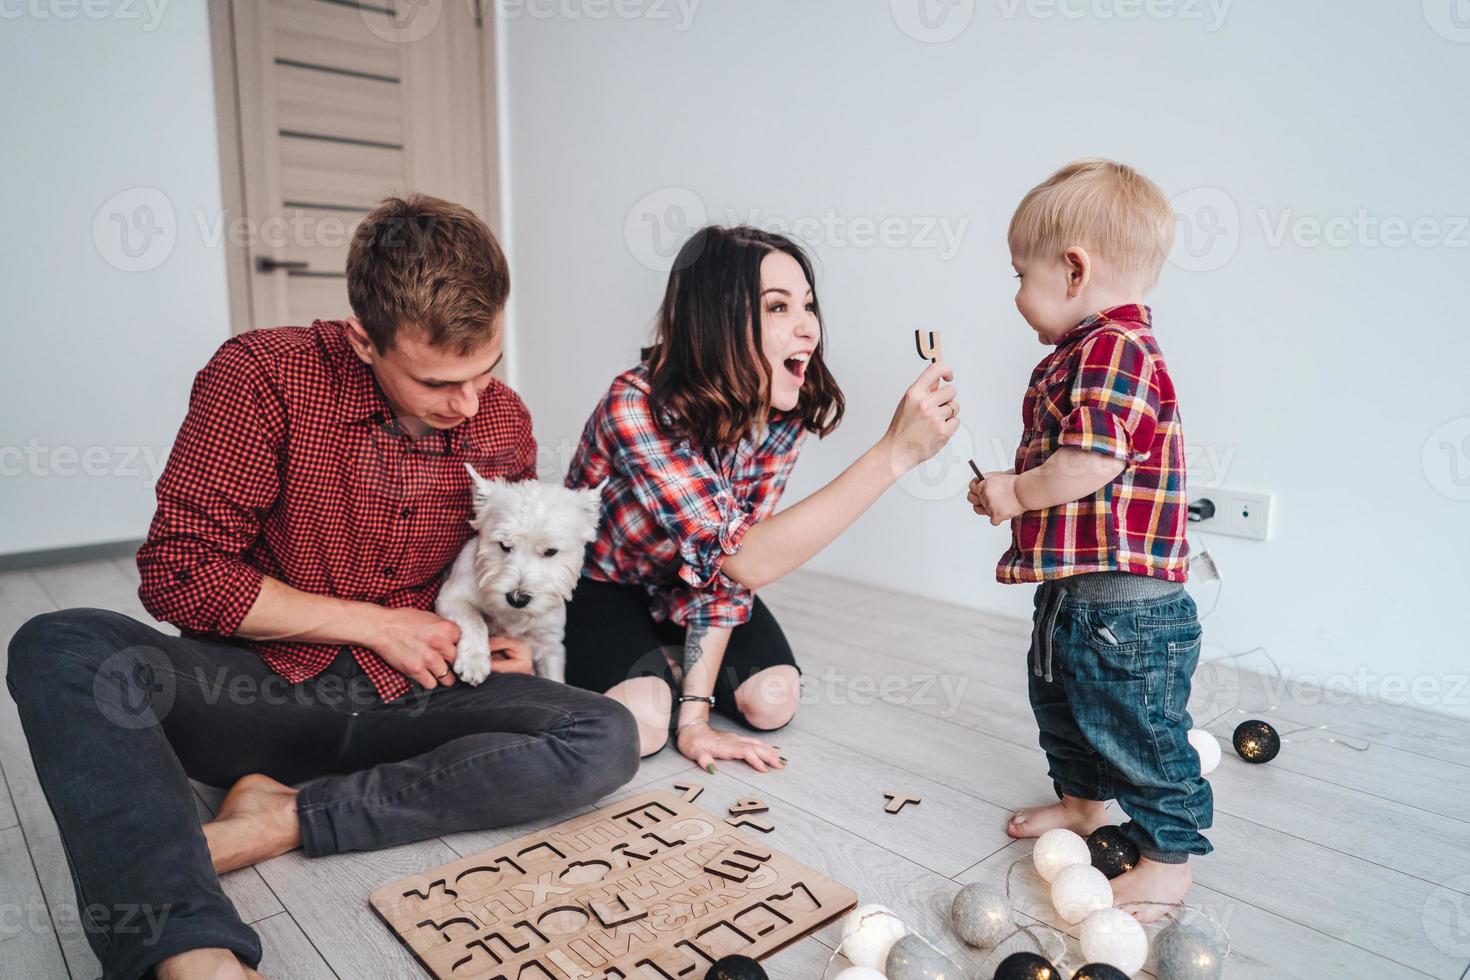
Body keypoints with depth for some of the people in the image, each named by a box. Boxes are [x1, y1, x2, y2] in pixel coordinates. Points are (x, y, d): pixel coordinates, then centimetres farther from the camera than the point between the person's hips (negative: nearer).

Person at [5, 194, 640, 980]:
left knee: (607, 738, -21)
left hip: (404, 702, 3)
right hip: (259, 687, -2)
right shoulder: (263, 375, -11)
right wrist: (375, 625, -12)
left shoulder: (504, 423, 0)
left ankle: (282, 819, -22)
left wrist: (507, 634, -1)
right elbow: (177, 573, -13)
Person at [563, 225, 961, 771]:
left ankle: (672, 661, 14)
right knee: (642, 724, -26)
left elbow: (730, 572, -18)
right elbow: (742, 557, -44)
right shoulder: (635, 408, -36)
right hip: (602, 583, -4)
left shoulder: (783, 417, -18)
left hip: (692, 586, 4)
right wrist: (896, 452, -48)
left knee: (773, 700, -15)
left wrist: (694, 714, -24)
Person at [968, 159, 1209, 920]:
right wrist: (1011, 488, 11)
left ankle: (1166, 863, 23)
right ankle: (1083, 803, 47)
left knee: (1140, 734, 5)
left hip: (1126, 607, -11)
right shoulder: (1086, 352, 14)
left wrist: (1015, 492, -16)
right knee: (1061, 705, 26)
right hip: (1074, 592, 11)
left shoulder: (1115, 347, -20)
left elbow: (1091, 462, -29)